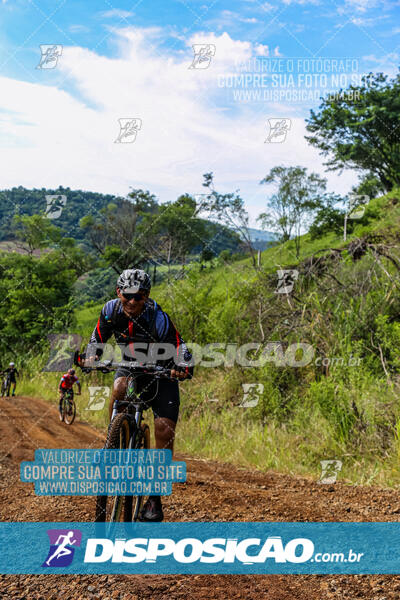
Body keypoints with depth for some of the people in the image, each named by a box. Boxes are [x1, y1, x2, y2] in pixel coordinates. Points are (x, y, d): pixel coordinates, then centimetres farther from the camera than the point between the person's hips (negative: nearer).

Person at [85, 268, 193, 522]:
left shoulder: (158, 319, -27)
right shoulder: (111, 310, -15)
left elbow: (180, 350, -24)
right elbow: (98, 339, 0)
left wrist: (182, 368, -45)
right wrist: (91, 356, -20)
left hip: (161, 373, -3)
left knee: (165, 430, -12)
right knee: (119, 388, -33)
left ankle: (155, 498, 0)